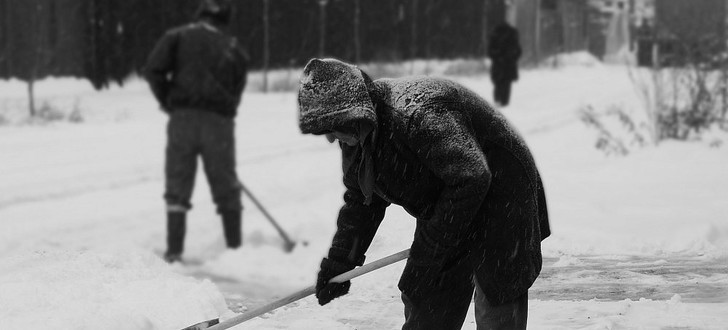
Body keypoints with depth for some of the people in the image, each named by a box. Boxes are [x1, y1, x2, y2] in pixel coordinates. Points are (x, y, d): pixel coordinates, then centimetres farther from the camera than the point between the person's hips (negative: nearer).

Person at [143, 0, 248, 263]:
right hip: (219, 121, 1)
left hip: (183, 118, -1)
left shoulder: (178, 37, 7)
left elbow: (153, 70, -6)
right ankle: (235, 248, 15)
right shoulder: (234, 49, 15)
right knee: (227, 189, 13)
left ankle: (174, 251, 0)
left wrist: (167, 101, 7)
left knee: (177, 187, 5)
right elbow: (236, 93, 12)